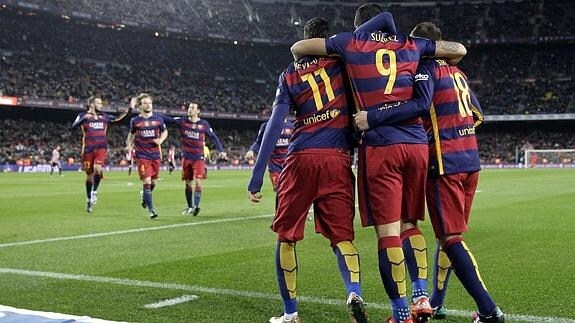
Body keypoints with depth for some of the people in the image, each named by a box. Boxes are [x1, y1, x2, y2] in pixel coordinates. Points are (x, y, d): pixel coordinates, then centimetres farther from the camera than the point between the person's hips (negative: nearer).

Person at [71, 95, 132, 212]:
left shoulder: (104, 116, 11)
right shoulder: (83, 116, 1)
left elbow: (117, 118, 21)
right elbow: (73, 127, -11)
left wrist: (128, 110, 11)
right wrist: (84, 118, -23)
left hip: (101, 148, 1)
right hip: (88, 149, -1)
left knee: (98, 169, -25)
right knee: (89, 175, 6)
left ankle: (94, 191, -3)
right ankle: (89, 199, 24)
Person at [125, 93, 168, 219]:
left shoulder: (158, 119, 2)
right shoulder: (135, 121, 0)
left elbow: (164, 132, 16)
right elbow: (131, 134, 16)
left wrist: (160, 140, -4)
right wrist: (129, 145, -1)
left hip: (156, 155, 3)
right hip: (142, 156, -3)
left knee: (153, 182, 12)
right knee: (146, 182, -12)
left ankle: (145, 197, 44)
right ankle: (151, 209, -6)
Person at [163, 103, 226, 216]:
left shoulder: (204, 124, 0)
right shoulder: (182, 121, 1)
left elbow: (213, 137, 5)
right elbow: (168, 119, -7)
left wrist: (221, 150, -1)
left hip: (199, 158, -2)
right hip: (186, 157, 2)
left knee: (197, 181, -14)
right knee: (188, 183, 9)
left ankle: (196, 206, -15)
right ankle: (189, 207, 21)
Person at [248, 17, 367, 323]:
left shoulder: (290, 74, 10)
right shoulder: (341, 61, 8)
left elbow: (274, 126, 3)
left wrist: (257, 176, 3)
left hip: (301, 160, 0)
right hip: (337, 160, 0)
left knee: (286, 235, 12)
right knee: (341, 235, 8)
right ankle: (354, 293, -17)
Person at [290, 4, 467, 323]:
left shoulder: (350, 43, 9)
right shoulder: (411, 44, 15)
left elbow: (297, 48, 14)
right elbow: (459, 50, 26)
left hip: (380, 146, -3)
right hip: (417, 143, 4)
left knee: (387, 230, -1)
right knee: (410, 223, 18)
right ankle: (421, 294, 8)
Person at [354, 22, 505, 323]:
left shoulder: (426, 67, -6)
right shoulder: (457, 72, 17)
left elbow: (420, 105, -24)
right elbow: (477, 114, 21)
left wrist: (373, 118, -27)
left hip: (445, 164, -8)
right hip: (470, 162, 8)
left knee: (450, 238, -5)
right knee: (448, 234, 15)